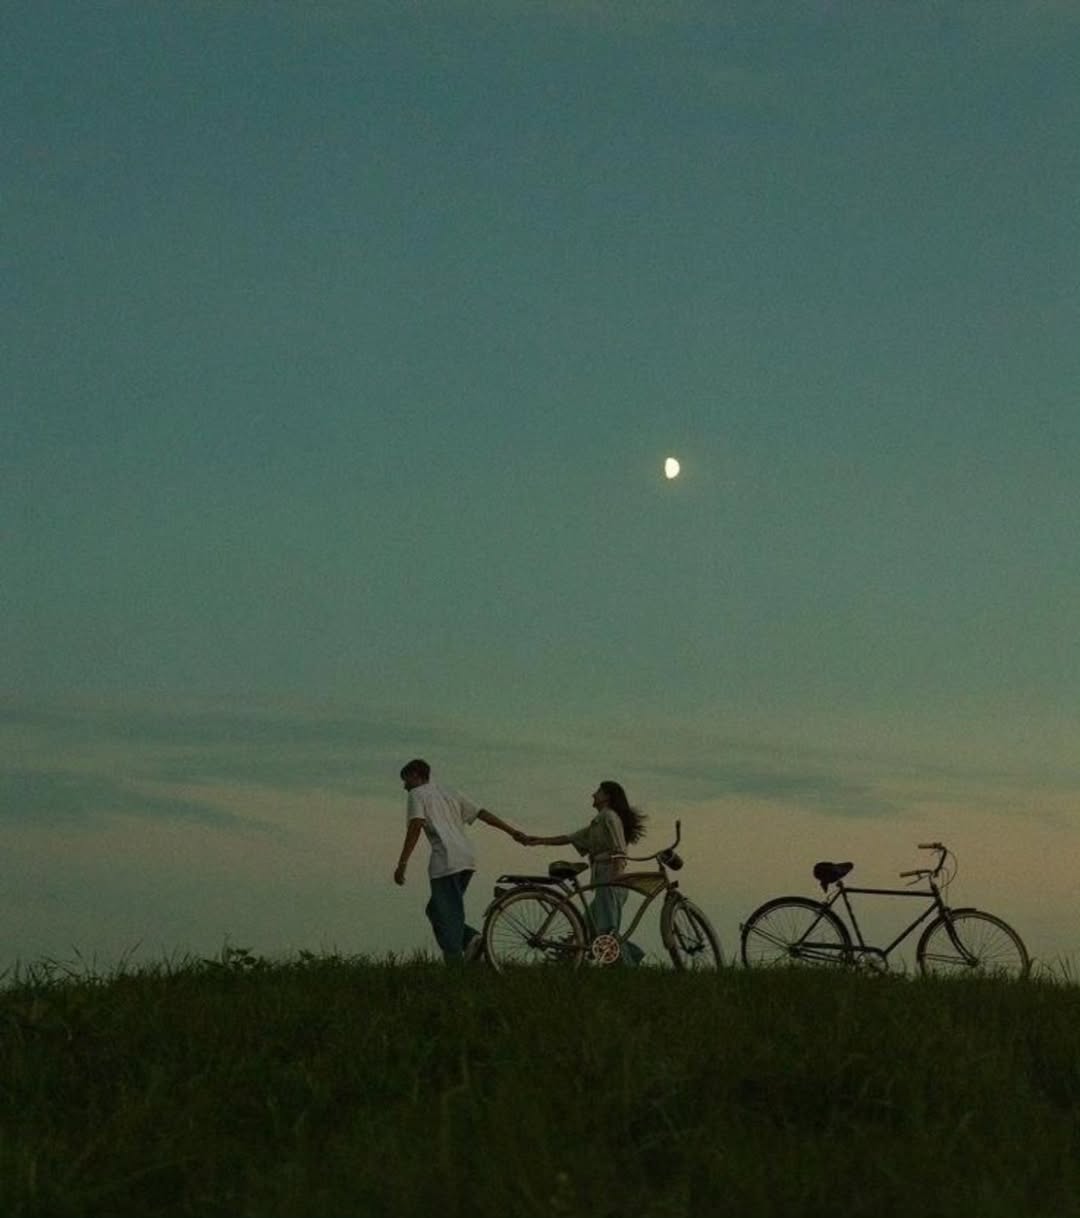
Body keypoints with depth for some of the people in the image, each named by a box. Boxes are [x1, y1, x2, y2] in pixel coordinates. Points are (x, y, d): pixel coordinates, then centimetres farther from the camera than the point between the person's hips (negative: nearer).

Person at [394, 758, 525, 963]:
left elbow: (415, 827, -10)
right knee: (435, 910, 16)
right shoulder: (448, 793, 27)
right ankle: (470, 938, -3)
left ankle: (454, 964, -12)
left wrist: (402, 864, -15)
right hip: (467, 859, 7)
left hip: (445, 861, -7)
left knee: (446, 915, -6)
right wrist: (512, 831, 24)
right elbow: (482, 813, 22)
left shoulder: (417, 795, 6)